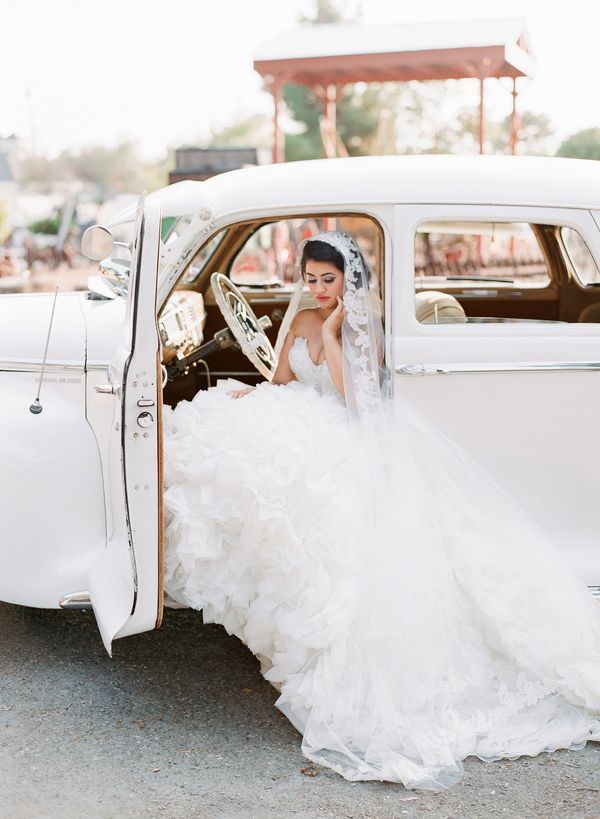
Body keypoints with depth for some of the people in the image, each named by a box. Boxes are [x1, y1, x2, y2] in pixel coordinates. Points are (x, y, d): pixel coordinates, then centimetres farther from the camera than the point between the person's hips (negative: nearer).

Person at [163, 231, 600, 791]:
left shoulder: (367, 330, -2)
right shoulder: (301, 323, 15)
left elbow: (353, 398, -15)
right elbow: (281, 383, 15)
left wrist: (332, 334, -13)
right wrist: (249, 394, -6)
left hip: (351, 443, -5)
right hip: (302, 433, 6)